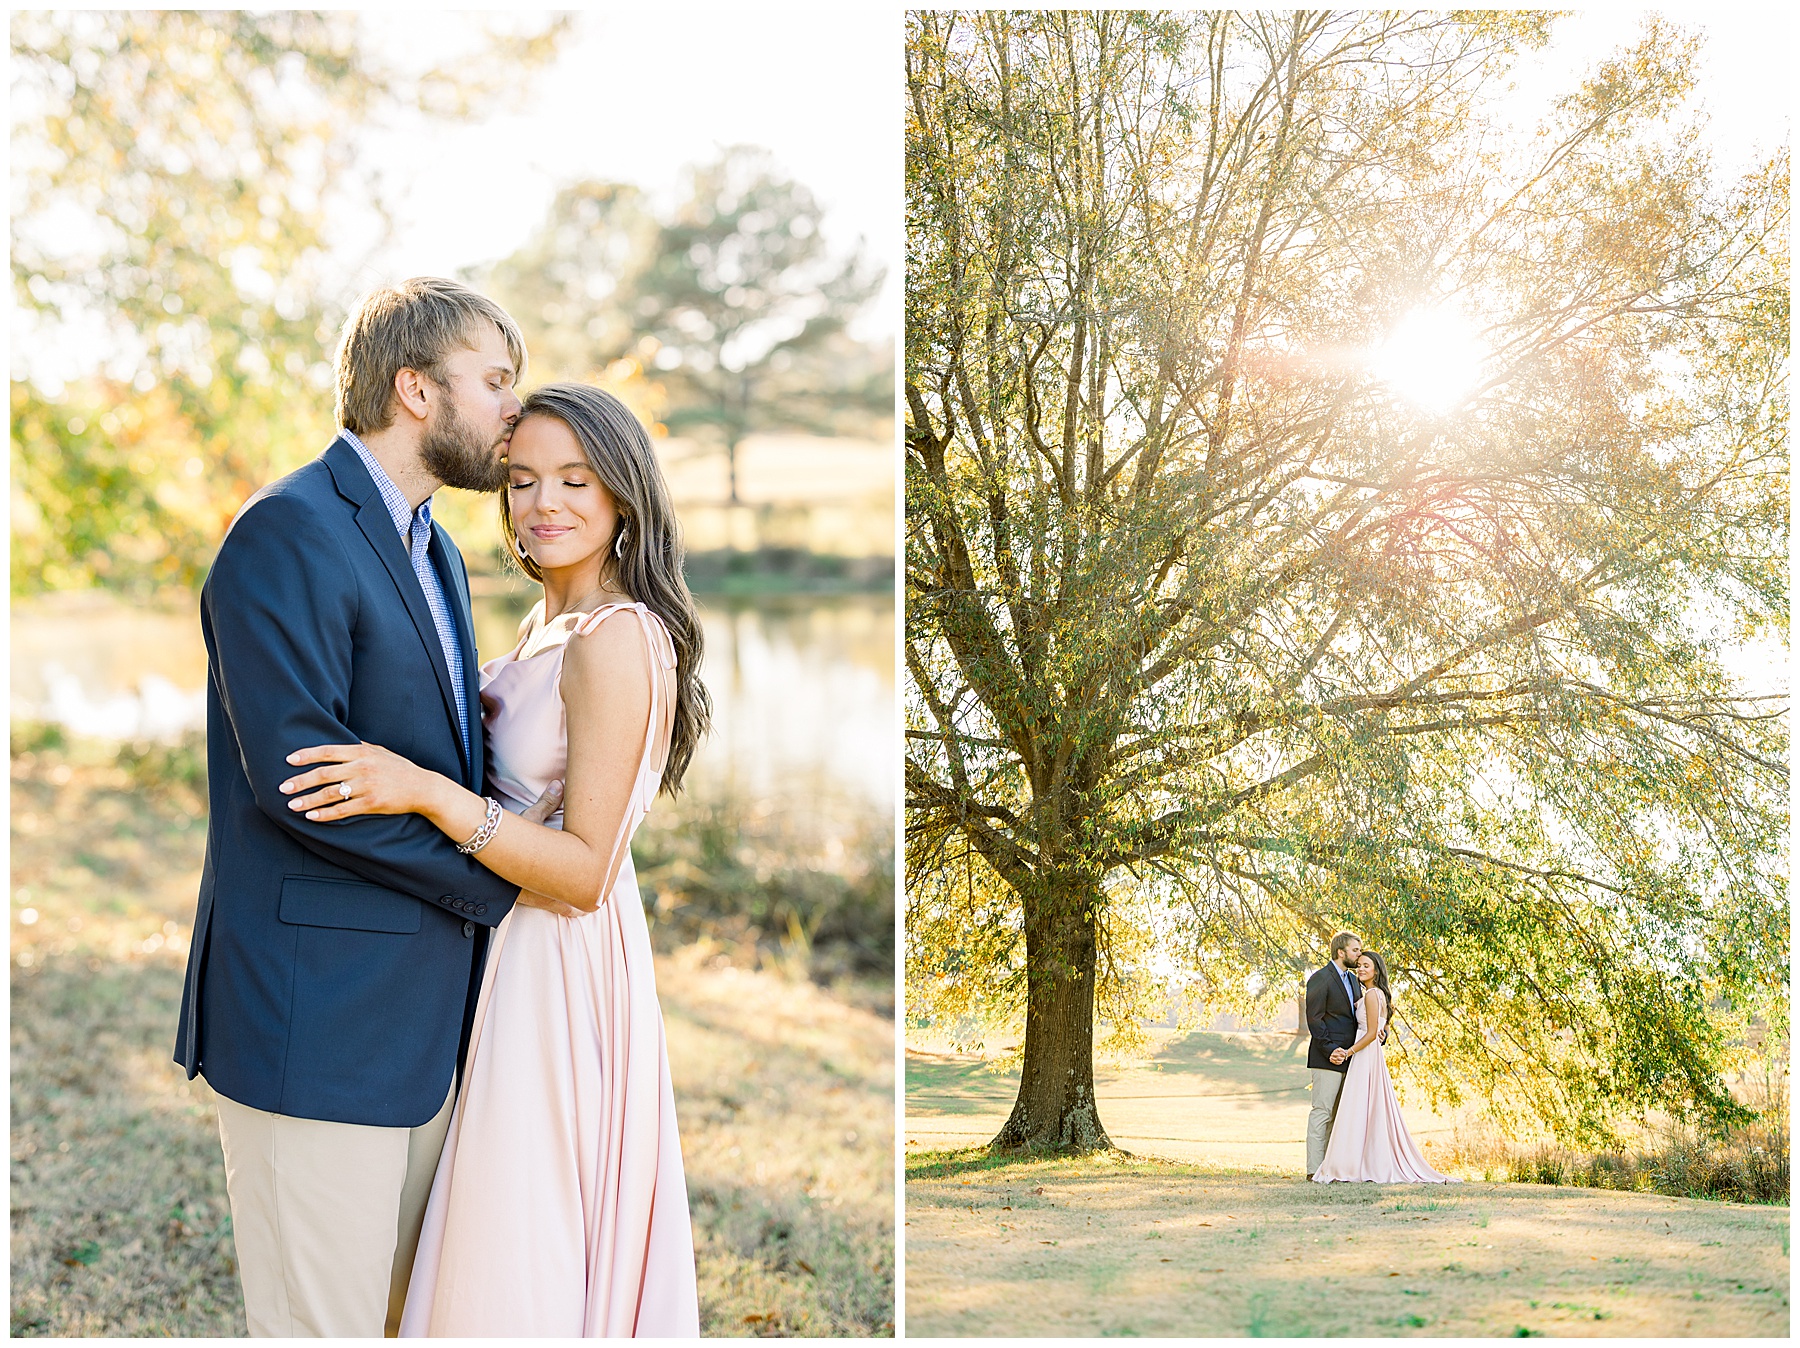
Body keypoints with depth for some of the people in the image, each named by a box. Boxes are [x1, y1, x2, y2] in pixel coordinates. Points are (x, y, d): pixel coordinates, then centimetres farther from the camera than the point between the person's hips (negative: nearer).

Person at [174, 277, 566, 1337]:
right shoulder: (290, 530, -13)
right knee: (322, 1322, 0)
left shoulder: (437, 554, 18)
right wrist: (495, 880, -14)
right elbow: (296, 770, -21)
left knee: (399, 1309, 17)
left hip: (423, 1012, 9)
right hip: (317, 1014, -9)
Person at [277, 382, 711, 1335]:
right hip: (518, 945, 10)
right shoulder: (552, 622, 9)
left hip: (560, 962, -9)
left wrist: (426, 791, -30)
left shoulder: (615, 642, -21)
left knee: (525, 1263, 4)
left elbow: (585, 871, -23)